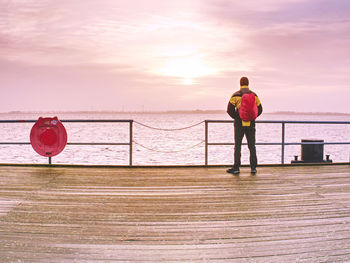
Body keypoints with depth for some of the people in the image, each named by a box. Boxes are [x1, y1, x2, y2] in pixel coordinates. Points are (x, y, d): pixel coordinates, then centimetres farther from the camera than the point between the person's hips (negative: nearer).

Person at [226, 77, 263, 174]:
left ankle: (236, 168, 2)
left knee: (237, 146, 2)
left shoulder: (236, 95, -4)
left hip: (239, 124, -2)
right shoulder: (254, 95, 5)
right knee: (252, 146, 9)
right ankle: (253, 168, 9)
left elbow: (230, 110, -6)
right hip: (251, 124, 2)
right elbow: (259, 110, 9)